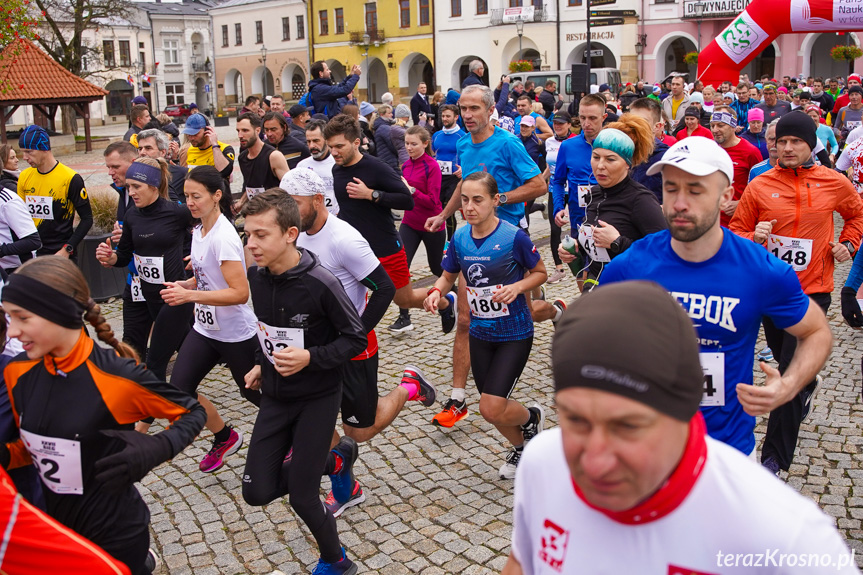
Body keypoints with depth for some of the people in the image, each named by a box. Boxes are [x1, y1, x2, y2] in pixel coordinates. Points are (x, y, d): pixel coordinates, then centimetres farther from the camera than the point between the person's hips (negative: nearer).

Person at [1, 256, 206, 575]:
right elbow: (32, 446, 8)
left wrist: (154, 450, -27)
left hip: (115, 534, -5)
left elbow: (192, 412, -11)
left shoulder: (117, 376, -23)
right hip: (53, 527, 5)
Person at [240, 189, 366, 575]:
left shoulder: (320, 283, -25)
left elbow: (355, 338, -16)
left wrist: (310, 358, -28)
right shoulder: (257, 276, -5)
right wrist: (261, 363, 9)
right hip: (275, 396, 6)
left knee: (301, 497, -3)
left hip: (317, 398, -6)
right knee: (258, 492, 2)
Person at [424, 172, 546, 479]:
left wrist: (516, 287, -23)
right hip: (480, 333, 5)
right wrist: (436, 292, -13)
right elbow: (448, 276, 9)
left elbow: (540, 273, -4)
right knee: (492, 408, 14)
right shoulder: (459, 238, -4)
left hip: (515, 333, -5)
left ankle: (532, 416, 21)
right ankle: (521, 447, 44)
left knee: (491, 409, -12)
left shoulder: (514, 237, -18)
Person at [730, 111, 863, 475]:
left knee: (791, 375, -8)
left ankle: (774, 456, 0)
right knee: (784, 360, 21)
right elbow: (736, 230, 2)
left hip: (812, 289, -2)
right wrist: (753, 237, -18)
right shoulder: (760, 185, -3)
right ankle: (808, 388, 58)